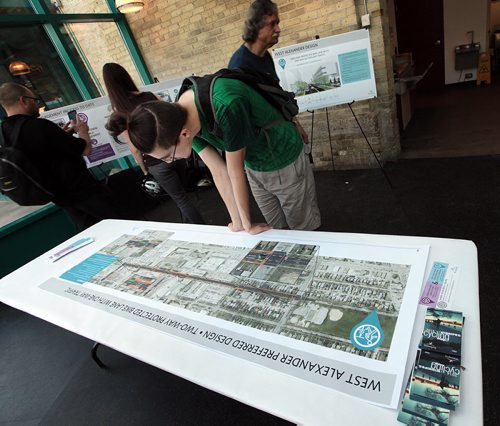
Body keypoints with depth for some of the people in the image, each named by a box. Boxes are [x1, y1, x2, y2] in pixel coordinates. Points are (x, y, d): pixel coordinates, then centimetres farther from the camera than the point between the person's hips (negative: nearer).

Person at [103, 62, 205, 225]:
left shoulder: (118, 117, -11)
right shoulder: (150, 96, -1)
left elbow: (135, 149, -11)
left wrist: (144, 168, 6)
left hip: (157, 163, -4)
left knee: (181, 200, 10)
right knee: (182, 195, 25)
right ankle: (190, 227, 38)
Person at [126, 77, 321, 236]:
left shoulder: (226, 106, -39)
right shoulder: (182, 119, -15)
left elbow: (235, 170, -27)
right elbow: (219, 171, -10)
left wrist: (248, 223, -12)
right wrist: (237, 222, -4)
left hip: (284, 162, -6)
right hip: (254, 168, 6)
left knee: (306, 229, 11)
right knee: (278, 229, 18)